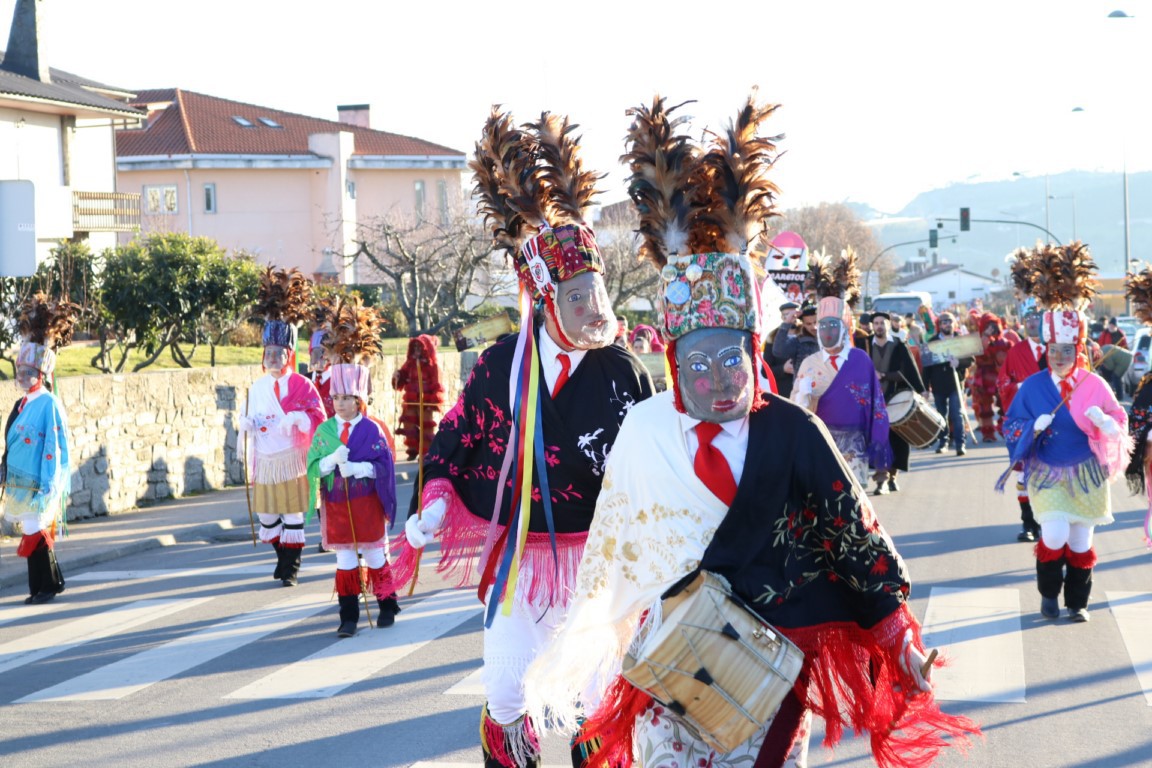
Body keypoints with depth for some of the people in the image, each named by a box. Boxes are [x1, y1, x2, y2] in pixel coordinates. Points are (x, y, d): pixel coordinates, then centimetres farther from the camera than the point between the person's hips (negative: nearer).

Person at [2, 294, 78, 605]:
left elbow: (54, 448, -15)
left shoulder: (48, 404, -12)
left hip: (38, 485, -8)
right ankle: (49, 583, 22)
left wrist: (47, 488, -17)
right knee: (35, 535, 12)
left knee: (36, 535, -4)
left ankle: (45, 587, 4)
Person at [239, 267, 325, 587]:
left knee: (293, 513, -3)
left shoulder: (302, 385, -3)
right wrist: (247, 424, -7)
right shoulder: (257, 387, 10)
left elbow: (317, 416, -10)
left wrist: (297, 418, -27)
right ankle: (283, 557, 28)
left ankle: (291, 567, 3)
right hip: (265, 460, 4)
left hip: (291, 459, -4)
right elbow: (249, 421, 15)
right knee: (266, 514, 8)